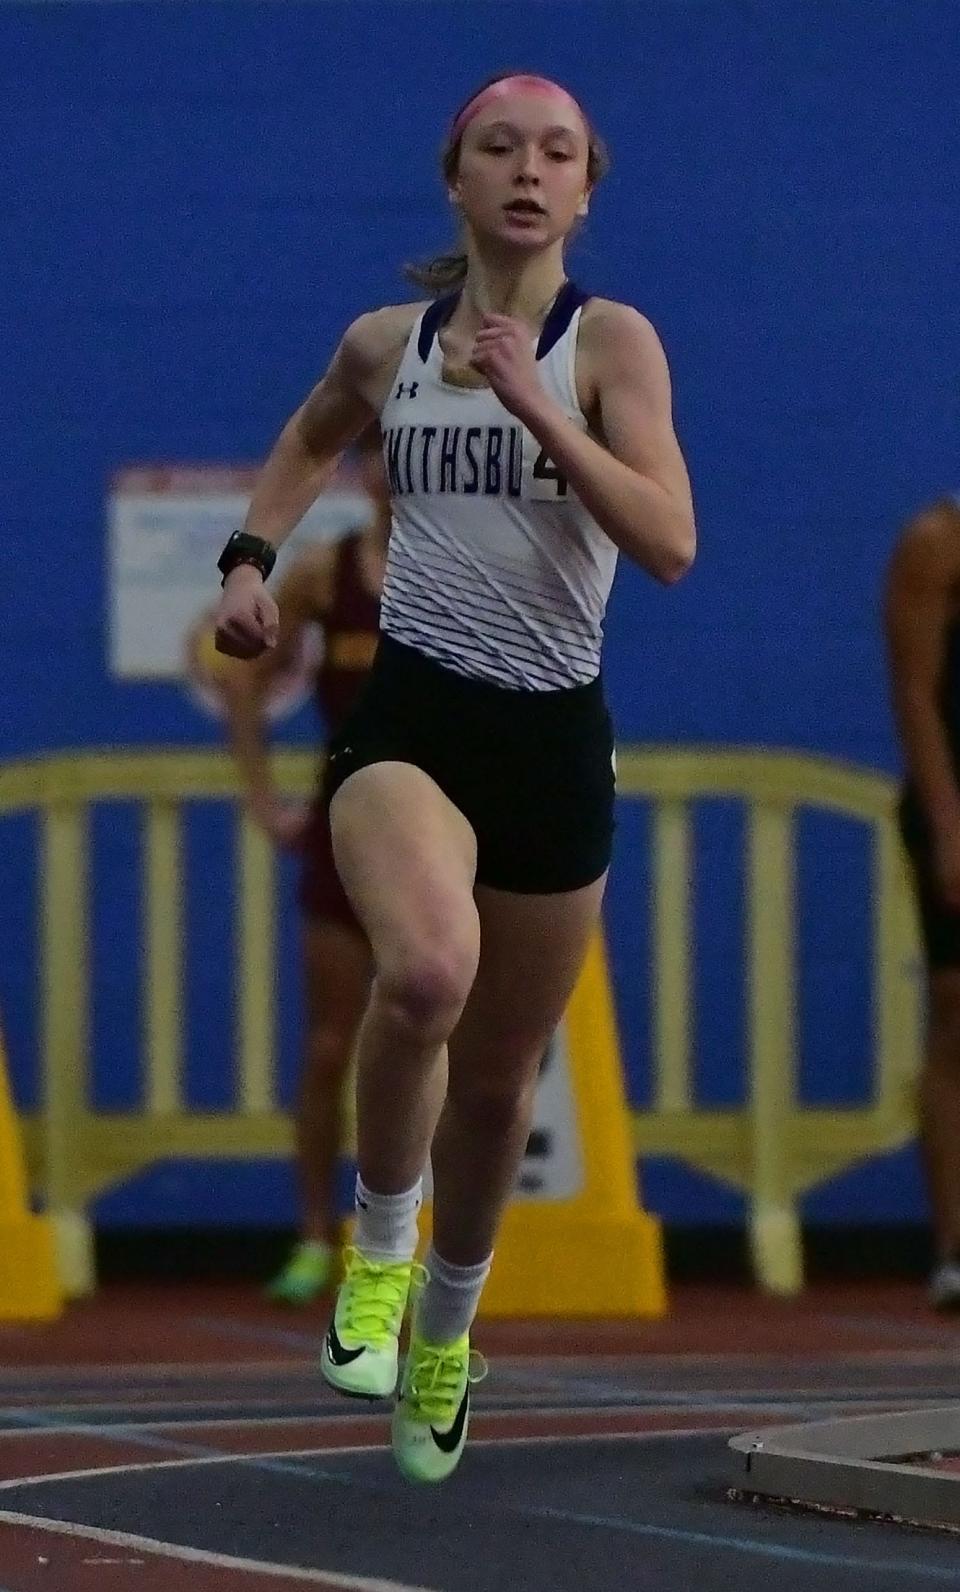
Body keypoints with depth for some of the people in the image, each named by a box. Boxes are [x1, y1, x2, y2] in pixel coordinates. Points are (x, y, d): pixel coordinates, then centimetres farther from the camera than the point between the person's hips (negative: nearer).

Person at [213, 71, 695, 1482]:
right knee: (429, 971, -32)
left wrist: (534, 407, -24)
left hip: (555, 736, 0)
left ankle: (446, 1328, 40)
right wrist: (250, 556, 14)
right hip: (409, 717, 0)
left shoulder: (610, 343, -4)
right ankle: (380, 1245, -8)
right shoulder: (386, 344, 5)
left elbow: (670, 544, -18)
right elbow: (310, 438, 30)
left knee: (498, 1077, 12)